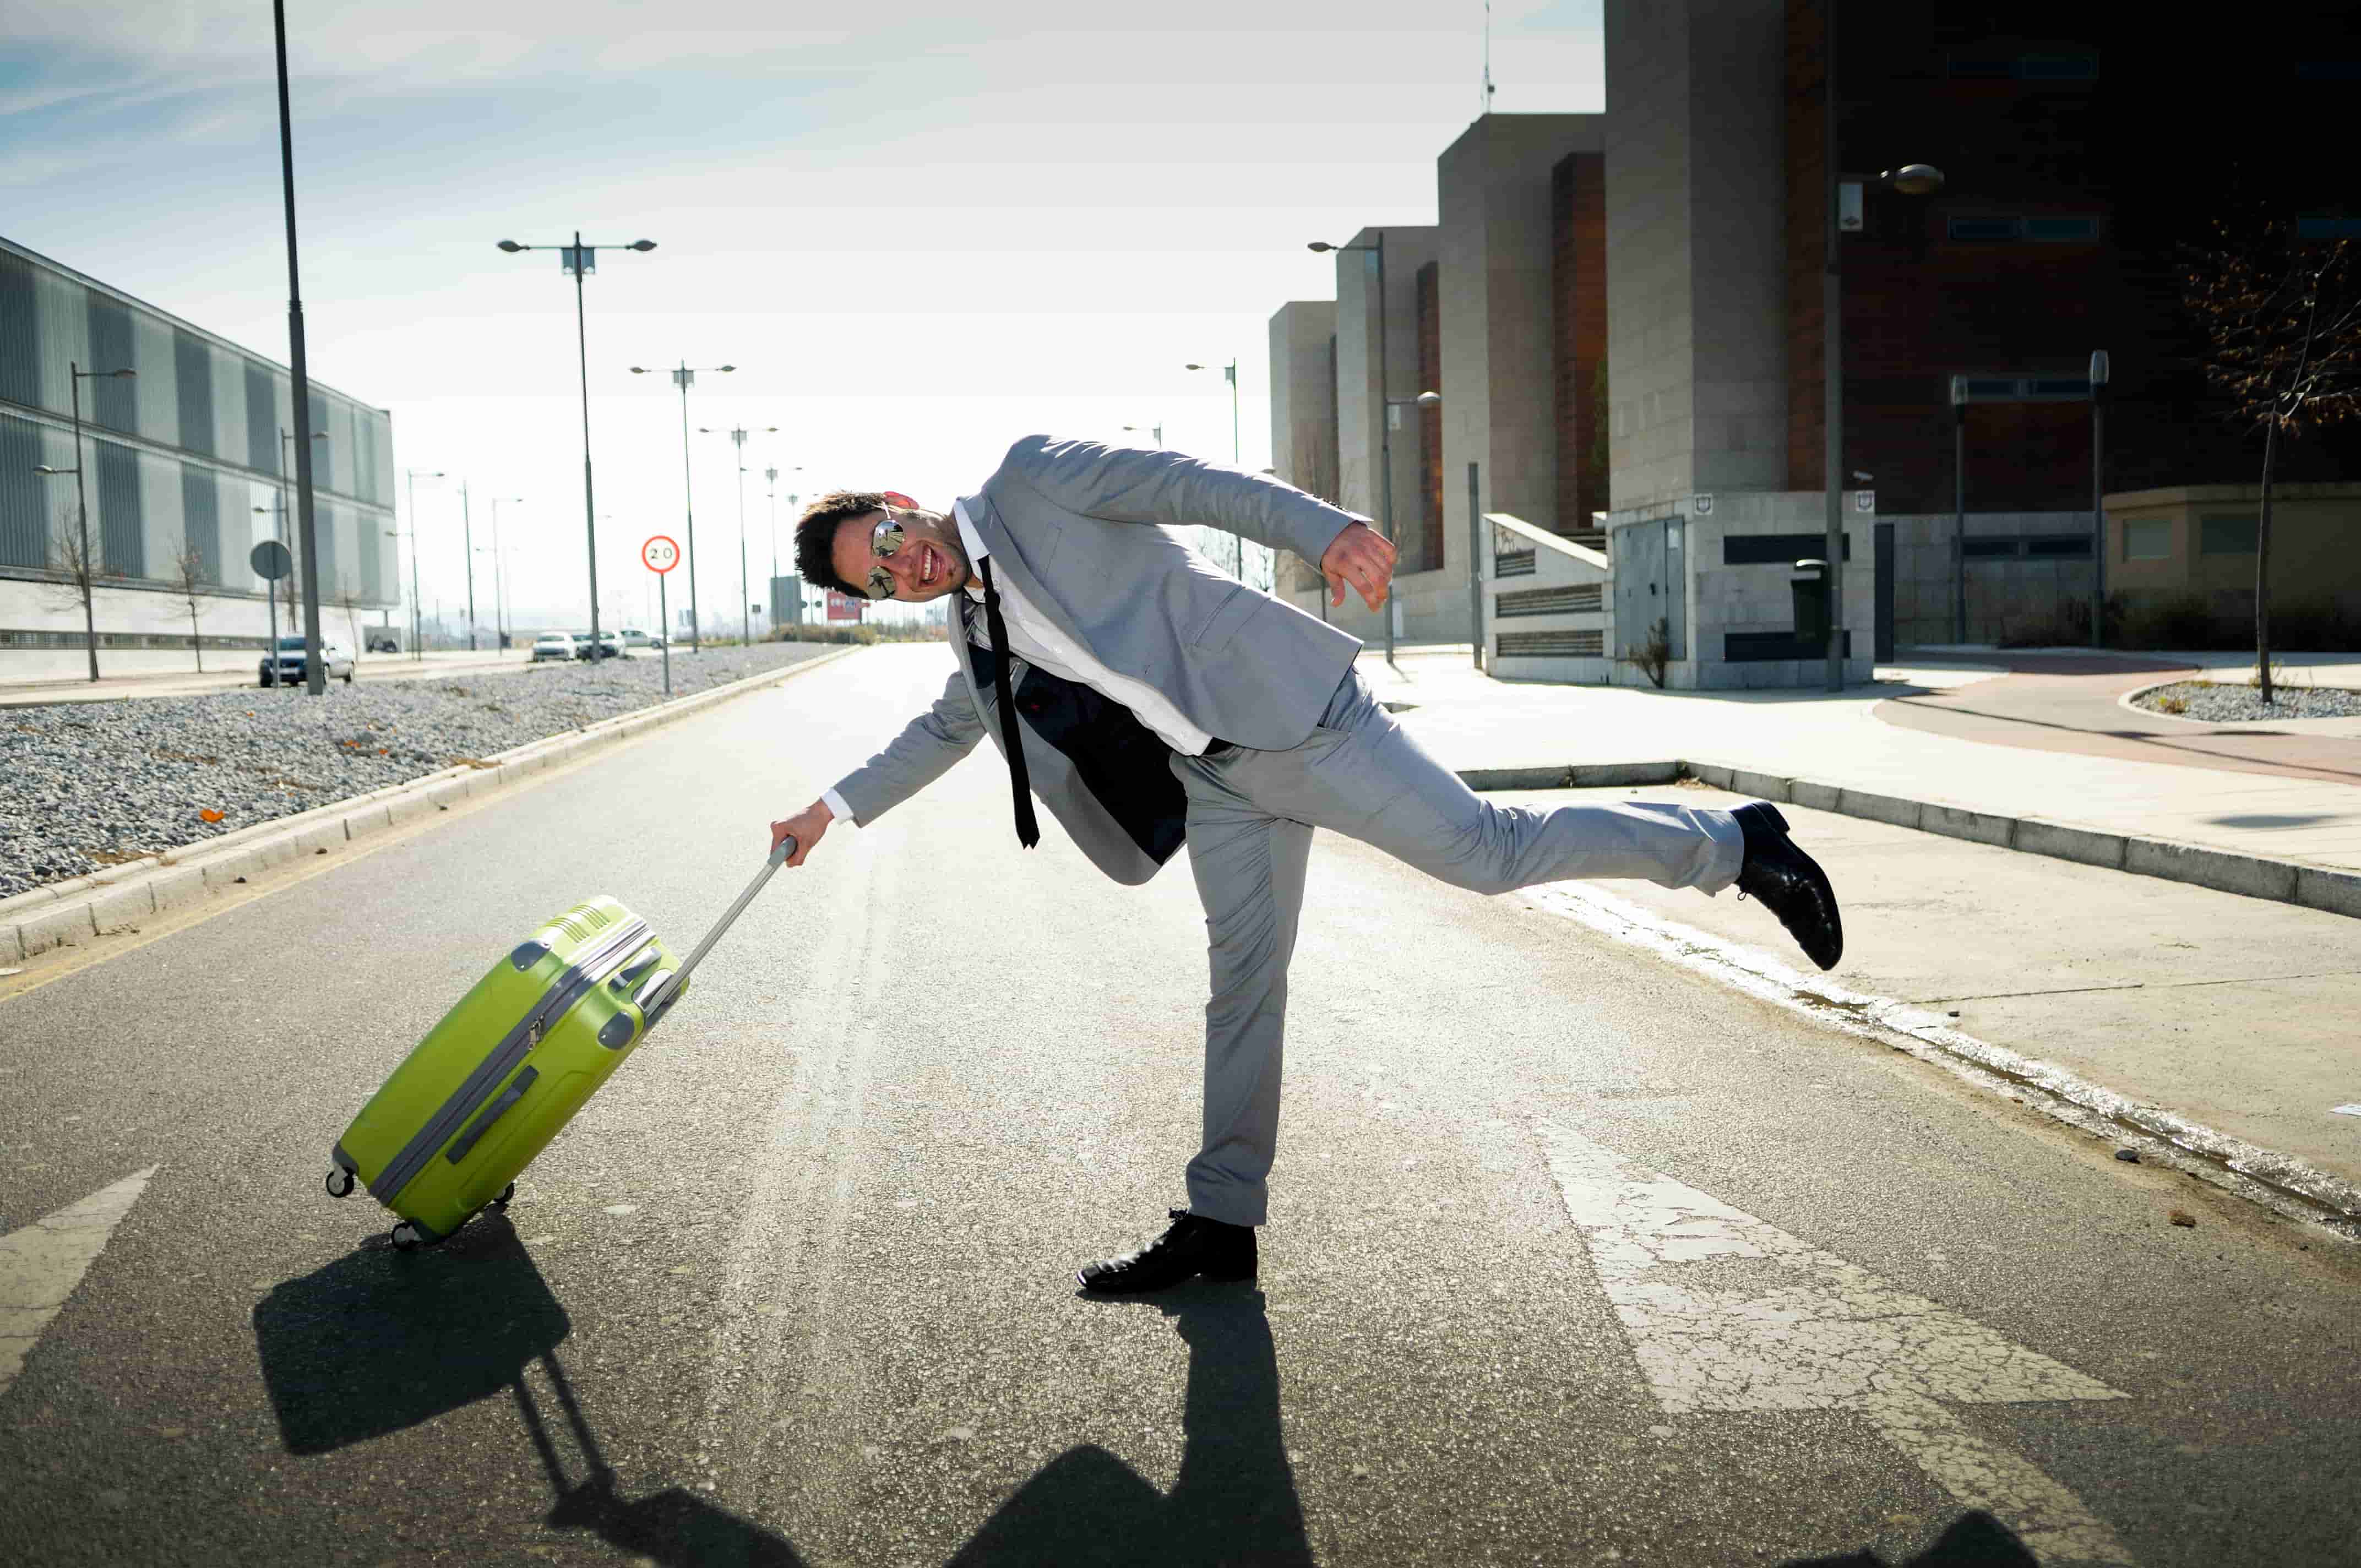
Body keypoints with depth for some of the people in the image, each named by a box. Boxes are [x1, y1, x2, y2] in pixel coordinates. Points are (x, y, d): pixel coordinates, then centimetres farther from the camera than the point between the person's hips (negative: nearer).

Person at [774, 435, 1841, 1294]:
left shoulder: (1028, 480, -4)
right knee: (1244, 983, 9)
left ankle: (1733, 845, 5)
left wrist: (1322, 529, -30)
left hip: (1283, 711, -7)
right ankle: (1222, 1224, 16)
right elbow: (941, 733, 37)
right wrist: (837, 806, 35)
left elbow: (1191, 485, -15)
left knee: (1486, 850, -10)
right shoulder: (979, 632, 17)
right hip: (1215, 782, 7)